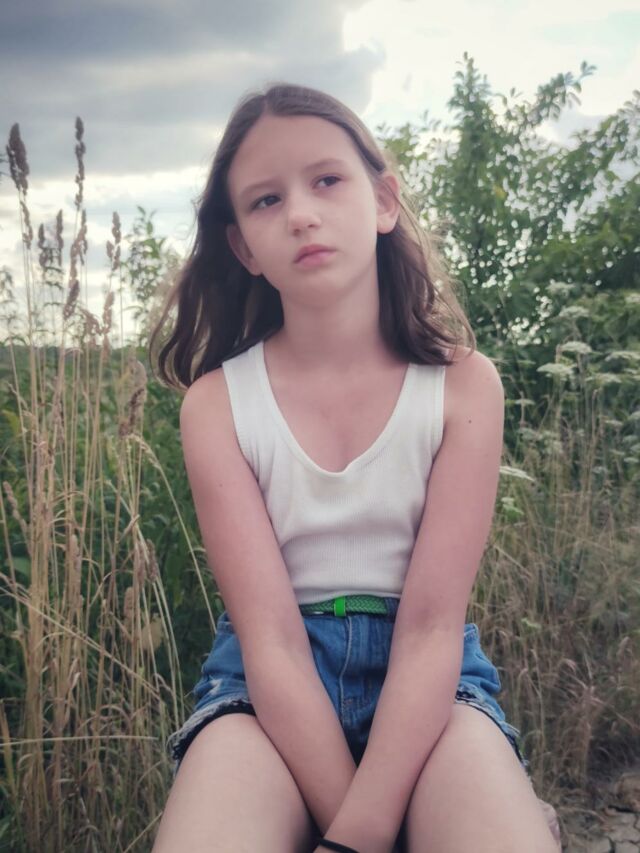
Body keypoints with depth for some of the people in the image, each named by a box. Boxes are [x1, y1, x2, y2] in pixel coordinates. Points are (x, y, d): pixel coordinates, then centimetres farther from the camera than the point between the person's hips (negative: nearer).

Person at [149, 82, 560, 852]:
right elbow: (270, 636, -13)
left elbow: (431, 624, -14)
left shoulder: (464, 385, -6)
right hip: (272, 687, 0)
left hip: (425, 676, 1)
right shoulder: (216, 404, -6)